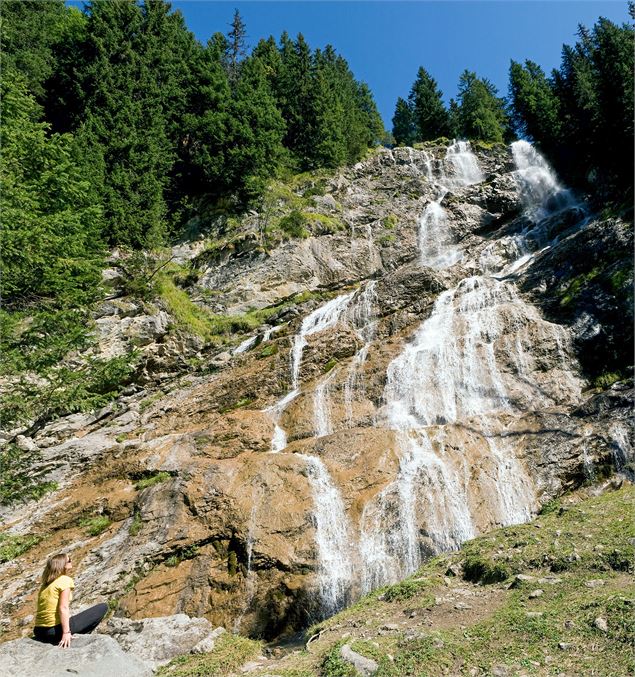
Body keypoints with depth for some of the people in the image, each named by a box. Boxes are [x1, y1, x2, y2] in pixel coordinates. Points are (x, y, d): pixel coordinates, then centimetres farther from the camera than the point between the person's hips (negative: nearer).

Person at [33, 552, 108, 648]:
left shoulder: (44, 585, 15)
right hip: (56, 630, -9)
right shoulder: (65, 580, -9)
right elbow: (63, 608, -19)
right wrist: (66, 632, -21)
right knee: (103, 607, -6)